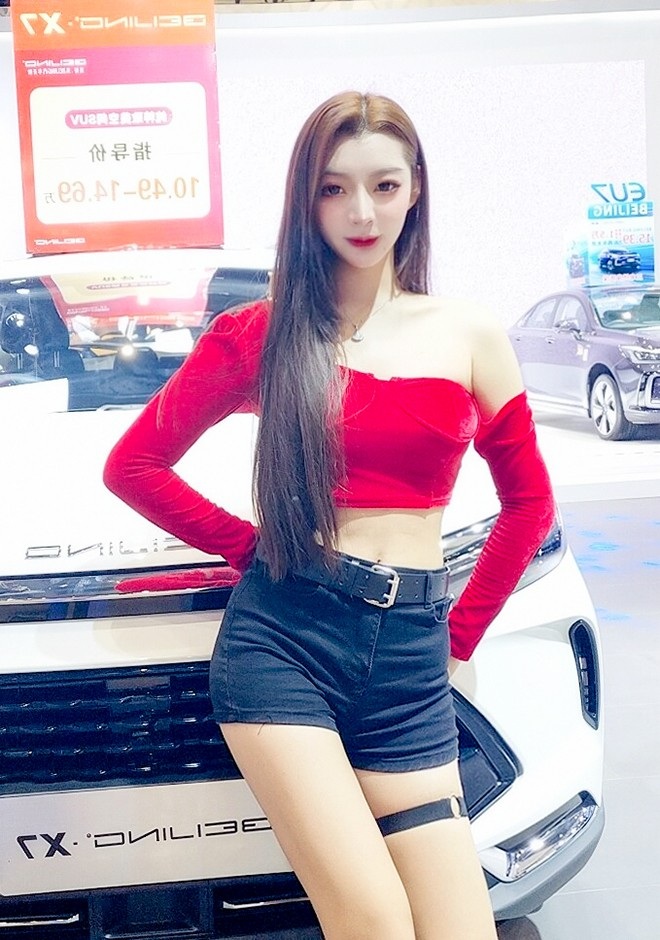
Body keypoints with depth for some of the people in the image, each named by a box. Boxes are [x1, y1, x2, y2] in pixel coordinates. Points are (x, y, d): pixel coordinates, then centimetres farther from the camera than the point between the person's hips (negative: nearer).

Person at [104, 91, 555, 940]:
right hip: (281, 636, -2)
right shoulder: (261, 335, 3)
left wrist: (461, 634, 12)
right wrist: (250, 545, 3)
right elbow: (132, 465, 8)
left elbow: (528, 502, 17)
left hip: (409, 654, 3)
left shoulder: (469, 338, 8)